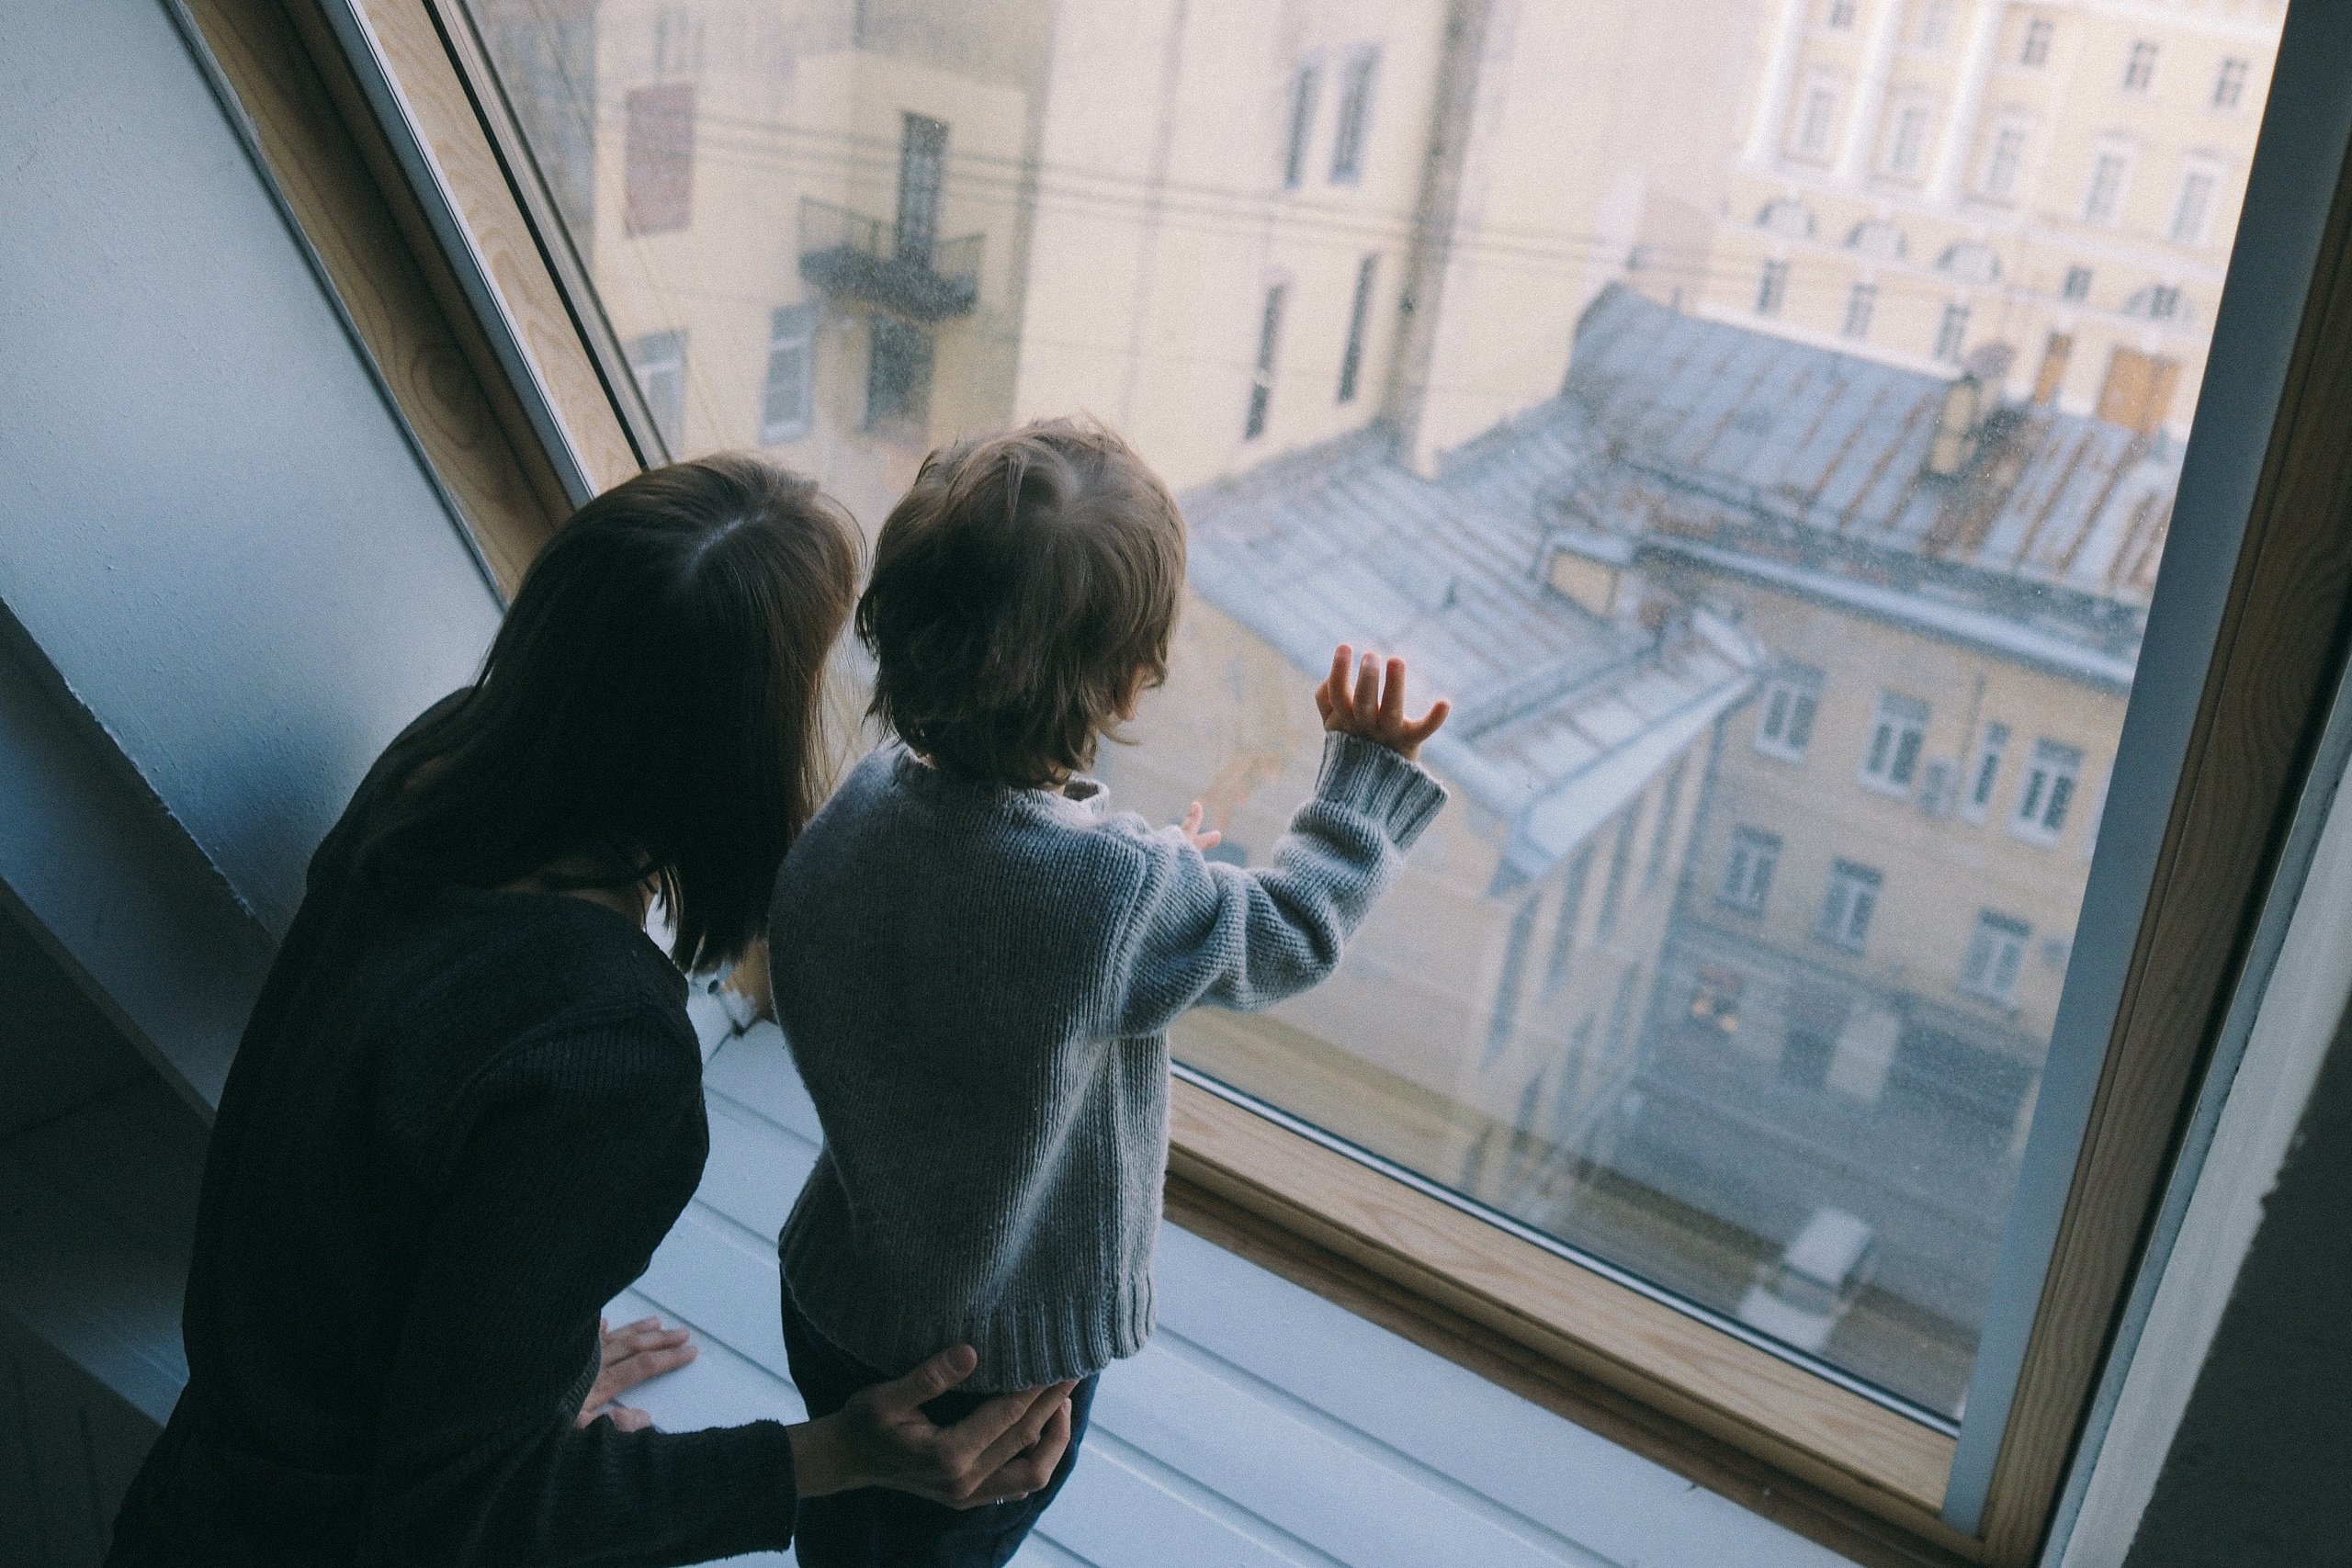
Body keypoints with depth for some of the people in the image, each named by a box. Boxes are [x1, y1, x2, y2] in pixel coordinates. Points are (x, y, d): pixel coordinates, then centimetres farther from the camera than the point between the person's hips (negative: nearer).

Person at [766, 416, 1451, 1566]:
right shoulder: (1131, 895, -38)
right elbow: (1290, 933, -16)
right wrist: (1370, 772, -1)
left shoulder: (856, 811, -21)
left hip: (829, 1298, 4)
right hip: (998, 1363, -4)